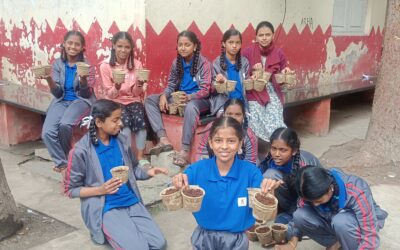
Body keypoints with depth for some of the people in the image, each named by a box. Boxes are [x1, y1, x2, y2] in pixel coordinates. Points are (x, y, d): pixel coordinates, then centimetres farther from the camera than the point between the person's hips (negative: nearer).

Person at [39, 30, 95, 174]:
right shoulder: (58, 64, 2)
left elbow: (86, 94, -8)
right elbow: (57, 93, -2)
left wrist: (83, 79, -28)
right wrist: (49, 80, -22)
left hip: (80, 100, -3)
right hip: (61, 101, 3)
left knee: (64, 124, -32)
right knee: (47, 132, -22)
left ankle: (64, 157, -3)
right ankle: (62, 163, -2)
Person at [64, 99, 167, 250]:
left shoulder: (121, 140, 2)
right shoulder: (81, 151, -14)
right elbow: (71, 190, -7)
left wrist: (148, 172, -6)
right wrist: (101, 190, -21)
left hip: (132, 201, 5)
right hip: (106, 208, -5)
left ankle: (120, 231, 15)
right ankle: (105, 232, 8)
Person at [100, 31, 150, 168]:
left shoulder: (136, 64, 1)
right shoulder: (105, 66, -5)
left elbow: (137, 93, 2)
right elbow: (110, 95, -4)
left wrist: (140, 84, -20)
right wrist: (117, 87, -25)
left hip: (133, 101, 2)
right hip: (115, 102, -1)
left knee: (140, 119, -29)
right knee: (125, 120, -31)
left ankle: (141, 157, -17)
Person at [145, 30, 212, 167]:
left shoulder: (203, 63, -10)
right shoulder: (177, 62, 7)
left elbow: (205, 90, -15)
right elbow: (171, 85, 9)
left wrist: (189, 97, -34)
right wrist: (164, 95, -14)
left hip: (199, 100, -6)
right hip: (179, 99, 7)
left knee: (190, 106, -42)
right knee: (150, 100, -8)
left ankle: (185, 150, -40)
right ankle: (164, 139, -22)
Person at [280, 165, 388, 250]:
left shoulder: (357, 193, -36)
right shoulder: (314, 190, -22)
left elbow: (371, 236, -33)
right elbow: (301, 218, -6)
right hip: (332, 219, 5)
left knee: (341, 221, -39)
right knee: (300, 215, -24)